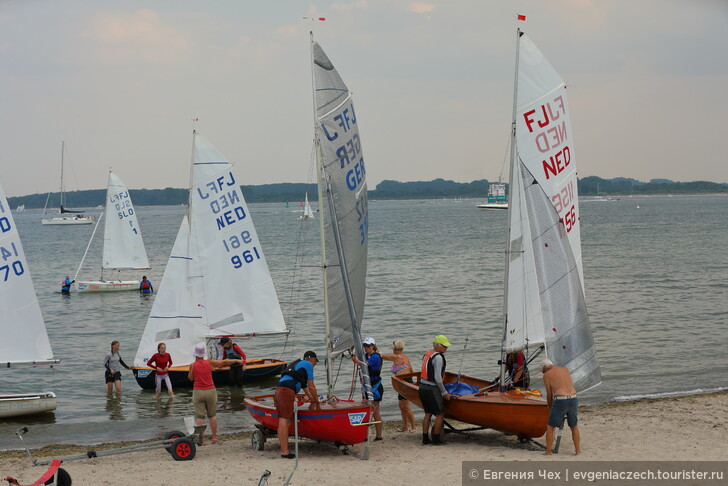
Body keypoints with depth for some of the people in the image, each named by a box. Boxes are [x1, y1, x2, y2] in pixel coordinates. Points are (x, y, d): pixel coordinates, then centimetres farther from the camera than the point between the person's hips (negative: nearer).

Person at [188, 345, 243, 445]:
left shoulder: (193, 365, -4)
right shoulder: (209, 363, 0)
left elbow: (190, 378, 9)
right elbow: (224, 362, 6)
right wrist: (237, 360, 18)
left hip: (198, 392, -2)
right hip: (210, 392, 2)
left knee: (199, 417, 0)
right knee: (212, 415, 14)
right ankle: (214, 437, 15)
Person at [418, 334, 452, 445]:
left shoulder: (427, 354, 14)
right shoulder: (438, 357, -15)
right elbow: (437, 378, -19)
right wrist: (444, 393, -10)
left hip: (422, 387, 9)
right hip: (432, 389, -9)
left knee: (428, 413, 16)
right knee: (440, 414, 2)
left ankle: (425, 438, 17)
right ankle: (436, 439, 5)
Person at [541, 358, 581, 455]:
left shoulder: (546, 375, 5)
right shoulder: (565, 370, 21)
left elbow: (549, 394, 6)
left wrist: (550, 407, 23)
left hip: (560, 401, -5)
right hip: (573, 400, 5)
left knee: (550, 427, 9)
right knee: (574, 427, 23)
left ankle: (548, 452, 7)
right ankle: (578, 450, 22)